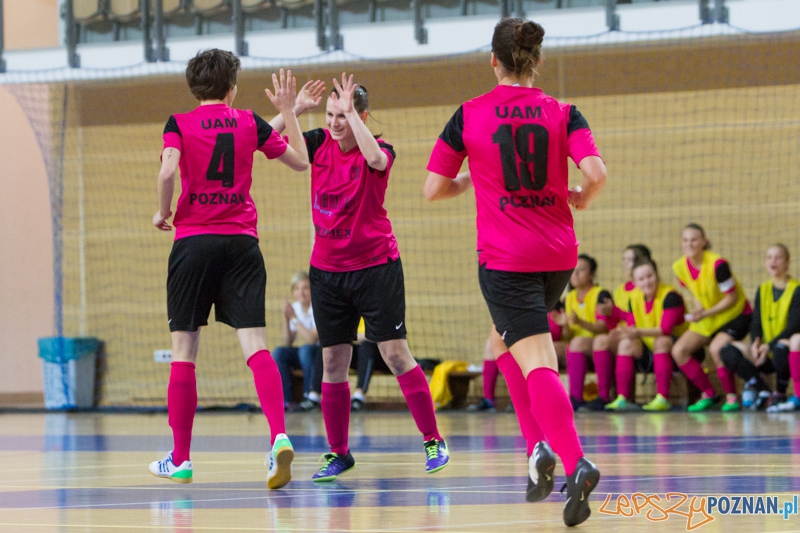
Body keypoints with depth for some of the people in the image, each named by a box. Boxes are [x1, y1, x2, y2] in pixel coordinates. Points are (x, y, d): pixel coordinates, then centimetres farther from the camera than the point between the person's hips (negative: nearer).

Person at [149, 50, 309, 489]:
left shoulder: (179, 124, 2)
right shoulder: (249, 122, 8)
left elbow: (168, 171, -15)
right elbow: (301, 161, 17)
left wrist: (164, 212, 2)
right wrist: (287, 110, 27)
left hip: (193, 240, -1)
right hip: (242, 241, 1)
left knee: (184, 351, 7)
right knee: (254, 344, -5)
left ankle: (180, 460, 11)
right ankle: (279, 435, -26)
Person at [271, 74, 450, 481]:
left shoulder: (380, 150, -10)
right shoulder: (319, 143, 2)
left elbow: (376, 158, -34)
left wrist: (350, 112, -32)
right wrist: (294, 109, -17)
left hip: (376, 266, -4)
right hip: (327, 271, 4)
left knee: (395, 353, -6)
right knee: (332, 363, 3)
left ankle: (433, 441, 2)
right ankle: (338, 453, 11)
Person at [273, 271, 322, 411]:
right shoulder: (294, 307, 3)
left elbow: (312, 339, -23)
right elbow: (287, 343, 1)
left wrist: (294, 318, -19)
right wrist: (286, 319, -13)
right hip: (305, 356, 6)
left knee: (306, 349, -36)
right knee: (278, 353, -18)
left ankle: (311, 396, -25)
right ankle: (286, 400, -19)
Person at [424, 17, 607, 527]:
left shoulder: (470, 115, -2)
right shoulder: (562, 113, 1)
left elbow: (434, 189, 1)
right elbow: (597, 174, -13)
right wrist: (581, 198, 9)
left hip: (505, 257, -4)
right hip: (559, 255, 4)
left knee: (538, 365, -11)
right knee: (508, 344, 26)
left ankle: (575, 462, -31)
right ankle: (541, 448, 14)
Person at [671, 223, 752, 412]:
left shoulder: (717, 264, -26)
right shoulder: (679, 267, -6)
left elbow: (732, 298, -20)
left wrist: (705, 313, -27)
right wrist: (698, 310, -8)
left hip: (736, 315, -7)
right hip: (707, 318, 7)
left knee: (716, 348, -31)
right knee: (678, 350, -7)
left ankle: (732, 398, -12)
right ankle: (708, 395, 5)